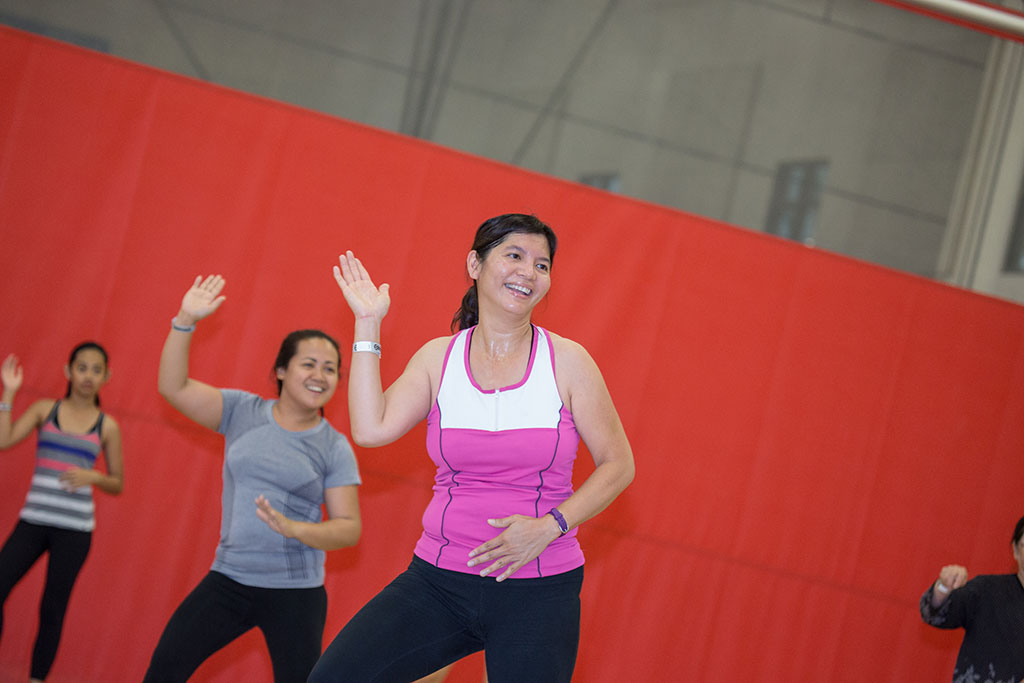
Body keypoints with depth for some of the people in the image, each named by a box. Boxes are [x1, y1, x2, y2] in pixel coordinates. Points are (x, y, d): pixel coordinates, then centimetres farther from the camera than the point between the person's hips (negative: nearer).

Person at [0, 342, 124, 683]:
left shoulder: (107, 427, 6)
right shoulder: (45, 409, 7)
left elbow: (117, 485, 10)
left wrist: (92, 477, -10)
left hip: (75, 530, -1)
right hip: (32, 521, 1)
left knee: (53, 609, 1)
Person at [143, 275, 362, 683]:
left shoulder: (334, 448, -2)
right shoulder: (242, 412, 3)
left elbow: (350, 528, -5)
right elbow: (173, 388, -4)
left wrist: (294, 528, -23)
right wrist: (186, 321, -14)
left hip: (294, 593, -2)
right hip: (228, 579, 2)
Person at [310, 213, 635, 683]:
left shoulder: (567, 362, 0)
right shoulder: (439, 357, 5)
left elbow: (618, 464, 3)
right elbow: (370, 429, -8)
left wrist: (549, 526, -10)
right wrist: (368, 325, -3)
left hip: (539, 591, -1)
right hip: (438, 580, 1)